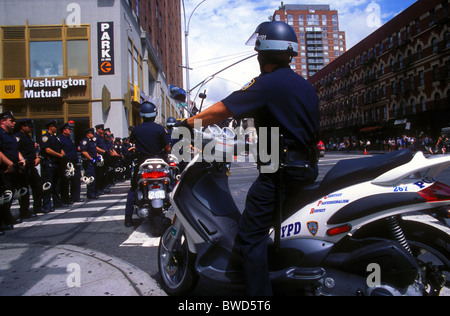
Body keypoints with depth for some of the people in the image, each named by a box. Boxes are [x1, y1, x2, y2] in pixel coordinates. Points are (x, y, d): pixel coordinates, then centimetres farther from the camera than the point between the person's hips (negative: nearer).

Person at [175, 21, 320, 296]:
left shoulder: (267, 84, -11)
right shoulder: (306, 86, 15)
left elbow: (220, 111, -13)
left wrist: (187, 124, -1)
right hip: (308, 169, 10)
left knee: (251, 234, -7)